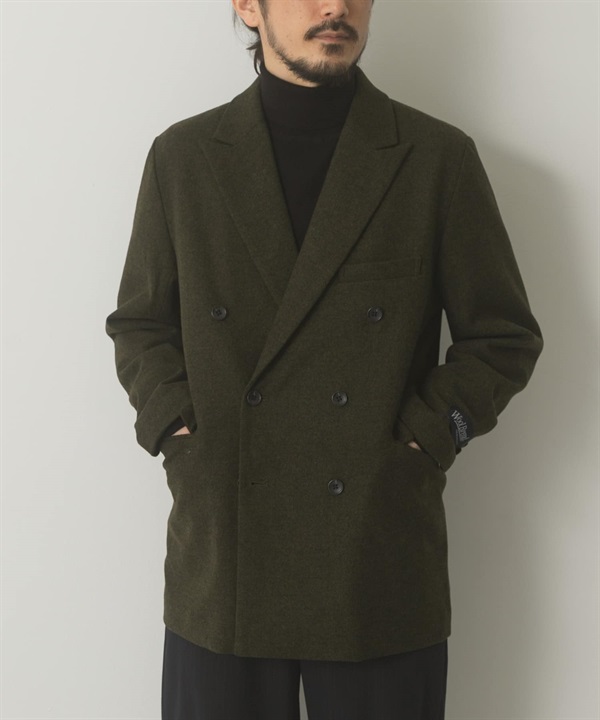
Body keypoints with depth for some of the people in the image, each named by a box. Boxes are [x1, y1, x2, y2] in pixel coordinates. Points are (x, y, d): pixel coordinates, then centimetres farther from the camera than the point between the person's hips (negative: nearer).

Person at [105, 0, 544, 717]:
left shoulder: (440, 158, 0)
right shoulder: (182, 156, 5)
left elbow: (504, 336, 5)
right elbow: (139, 323, 13)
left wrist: (422, 440, -5)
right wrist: (178, 430, -2)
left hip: (382, 570, 0)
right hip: (220, 561, 1)